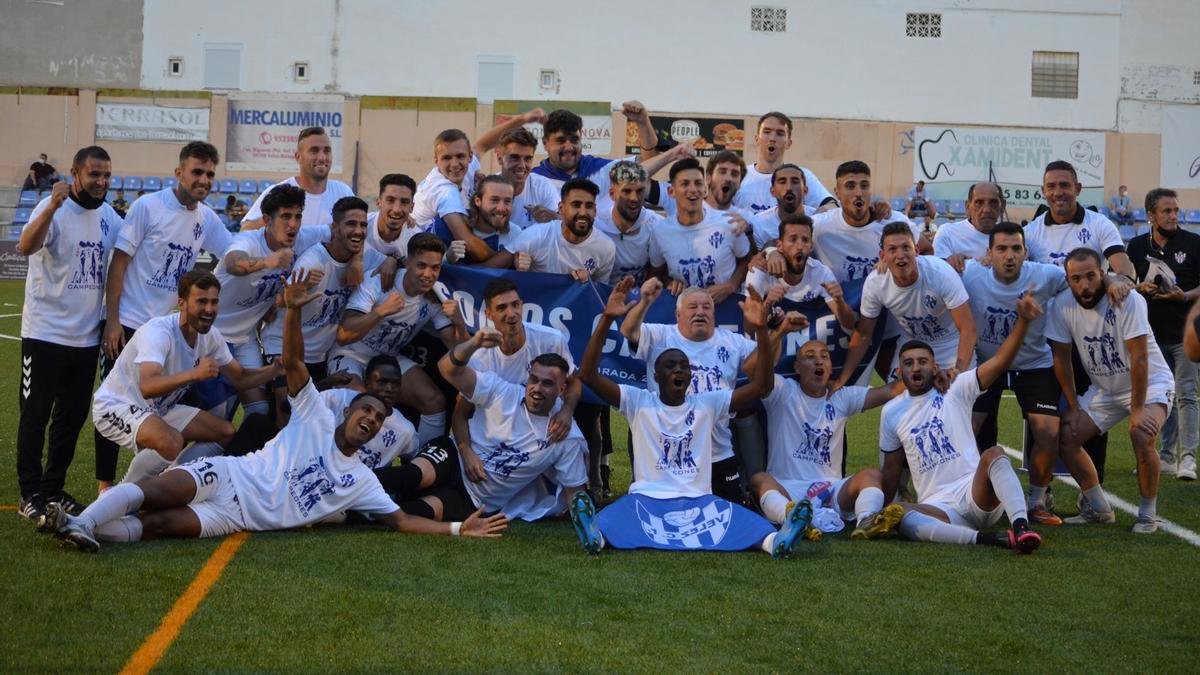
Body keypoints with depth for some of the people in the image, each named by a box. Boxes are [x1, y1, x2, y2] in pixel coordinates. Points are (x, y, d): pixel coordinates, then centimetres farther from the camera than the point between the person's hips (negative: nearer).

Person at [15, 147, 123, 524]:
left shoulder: (108, 216, 6)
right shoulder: (54, 209, -14)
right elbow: (25, 247, -32)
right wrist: (52, 208, -48)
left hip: (87, 336, 7)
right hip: (45, 333, -6)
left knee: (73, 416, 12)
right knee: (36, 414, -1)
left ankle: (53, 489, 23)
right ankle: (30, 496, 6)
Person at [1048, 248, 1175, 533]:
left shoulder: (1127, 300, -27)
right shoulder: (1062, 305, -14)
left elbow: (1139, 357, -26)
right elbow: (1062, 358, -3)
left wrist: (1137, 410, -26)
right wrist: (1073, 407, -3)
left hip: (1150, 383, -5)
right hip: (1104, 389, 5)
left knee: (1141, 437, -29)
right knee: (1065, 437, -5)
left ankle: (1148, 514, -9)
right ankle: (1098, 509, 11)